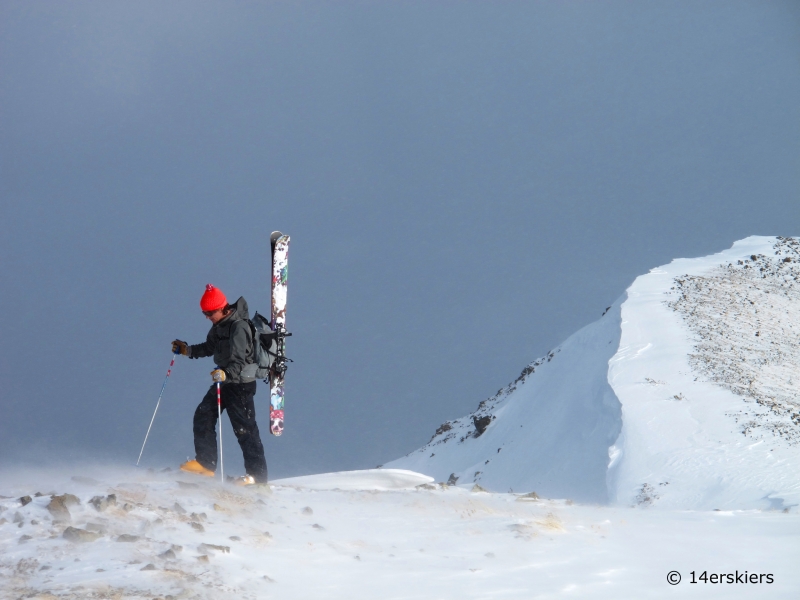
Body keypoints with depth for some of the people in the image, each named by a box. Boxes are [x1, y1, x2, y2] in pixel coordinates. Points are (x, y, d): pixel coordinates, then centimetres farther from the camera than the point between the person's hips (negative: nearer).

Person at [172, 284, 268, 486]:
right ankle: (205, 463, 19)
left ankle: (257, 475, -5)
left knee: (244, 428, -9)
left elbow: (238, 362, -32)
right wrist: (187, 350, 14)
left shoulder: (238, 327, -24)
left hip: (241, 383, -10)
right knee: (203, 416, 10)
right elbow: (210, 347, 23)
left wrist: (225, 374, -48)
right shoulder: (219, 325, 5)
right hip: (224, 380, 10)